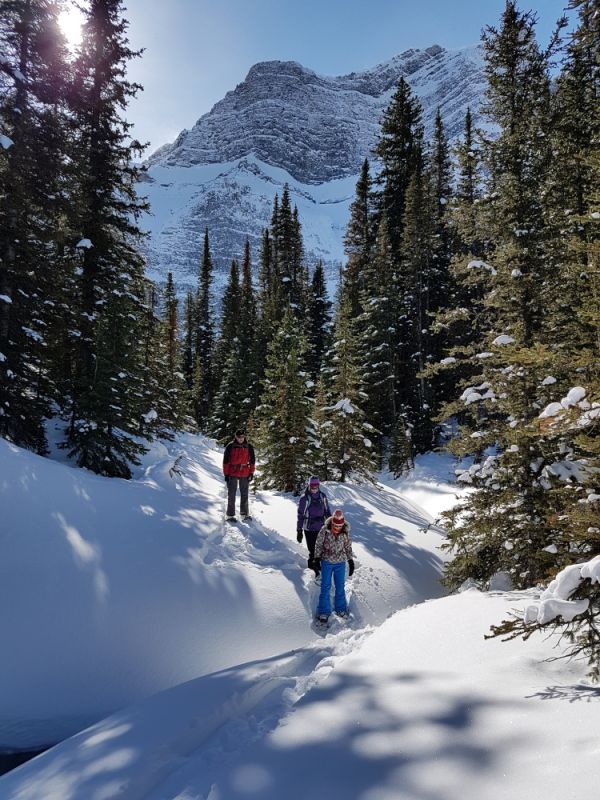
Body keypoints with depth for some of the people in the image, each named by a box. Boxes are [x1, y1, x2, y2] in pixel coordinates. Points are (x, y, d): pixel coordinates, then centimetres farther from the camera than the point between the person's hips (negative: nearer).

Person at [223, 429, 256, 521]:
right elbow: (225, 461, 0)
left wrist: (251, 473, 3)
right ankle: (230, 515, 5)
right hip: (232, 473, -2)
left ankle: (244, 514, 16)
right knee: (231, 494, 0)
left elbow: (252, 460, 9)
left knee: (244, 494, 8)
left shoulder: (249, 447, 3)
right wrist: (226, 474, -3)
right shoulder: (230, 446, -3)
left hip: (245, 474, 2)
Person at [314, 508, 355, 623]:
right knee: (326, 587, 4)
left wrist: (351, 561, 6)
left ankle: (341, 608, 30)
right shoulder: (324, 530, -17)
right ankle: (324, 611, 17)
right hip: (326, 562, -2)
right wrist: (317, 559, -5)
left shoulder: (345, 532, -11)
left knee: (340, 586, 12)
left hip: (340, 563, 2)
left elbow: (348, 547, 3)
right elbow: (318, 545, -5)